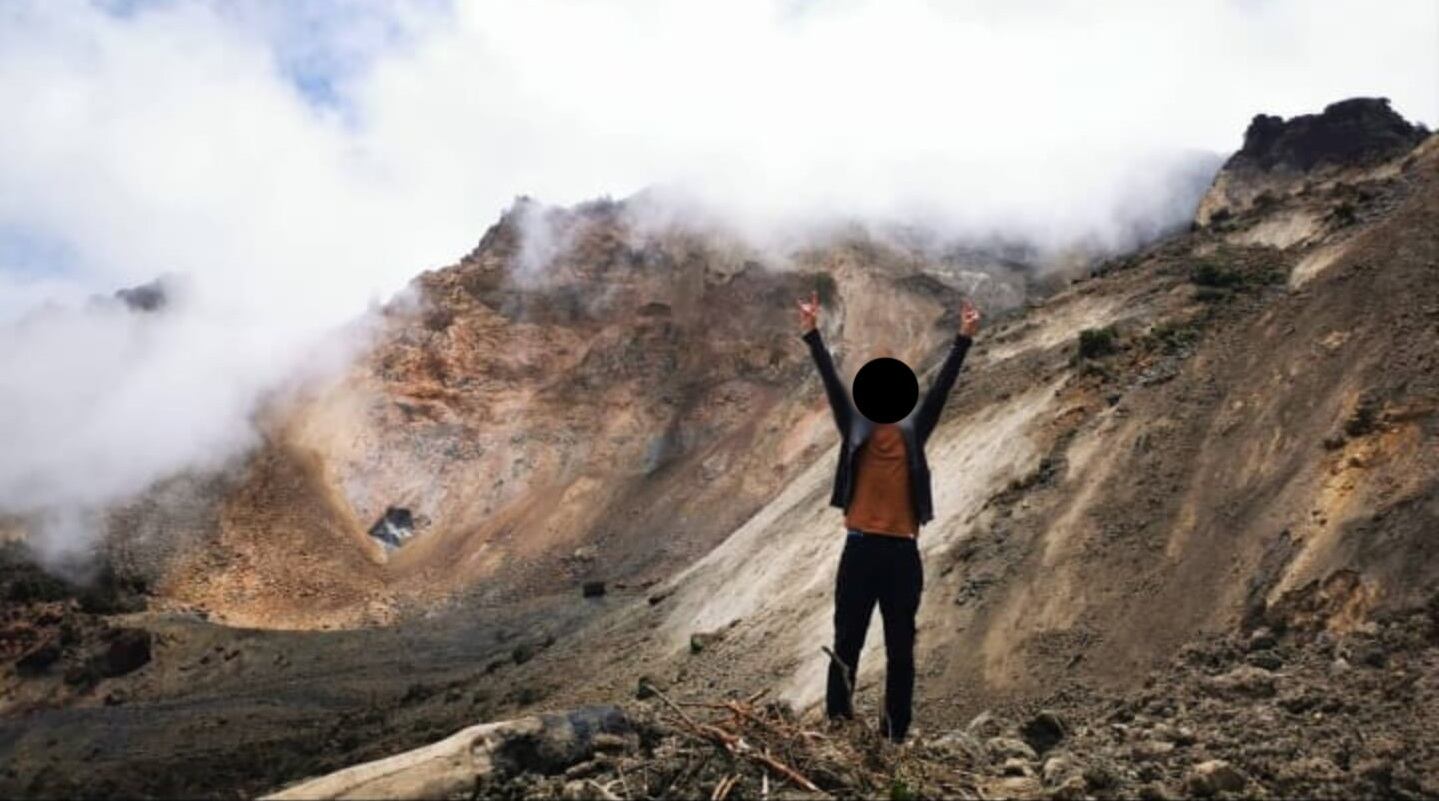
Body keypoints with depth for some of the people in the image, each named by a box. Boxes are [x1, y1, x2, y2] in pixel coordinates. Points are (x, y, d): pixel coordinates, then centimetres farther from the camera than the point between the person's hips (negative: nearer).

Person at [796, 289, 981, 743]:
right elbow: (831, 381, -1)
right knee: (847, 645, 5)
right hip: (860, 550, -1)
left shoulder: (913, 432, 6)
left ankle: (894, 736, 14)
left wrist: (964, 339, -2)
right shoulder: (855, 429, 4)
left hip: (903, 553, 1)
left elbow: (942, 385, 3)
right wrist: (812, 333, -7)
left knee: (900, 651, 7)